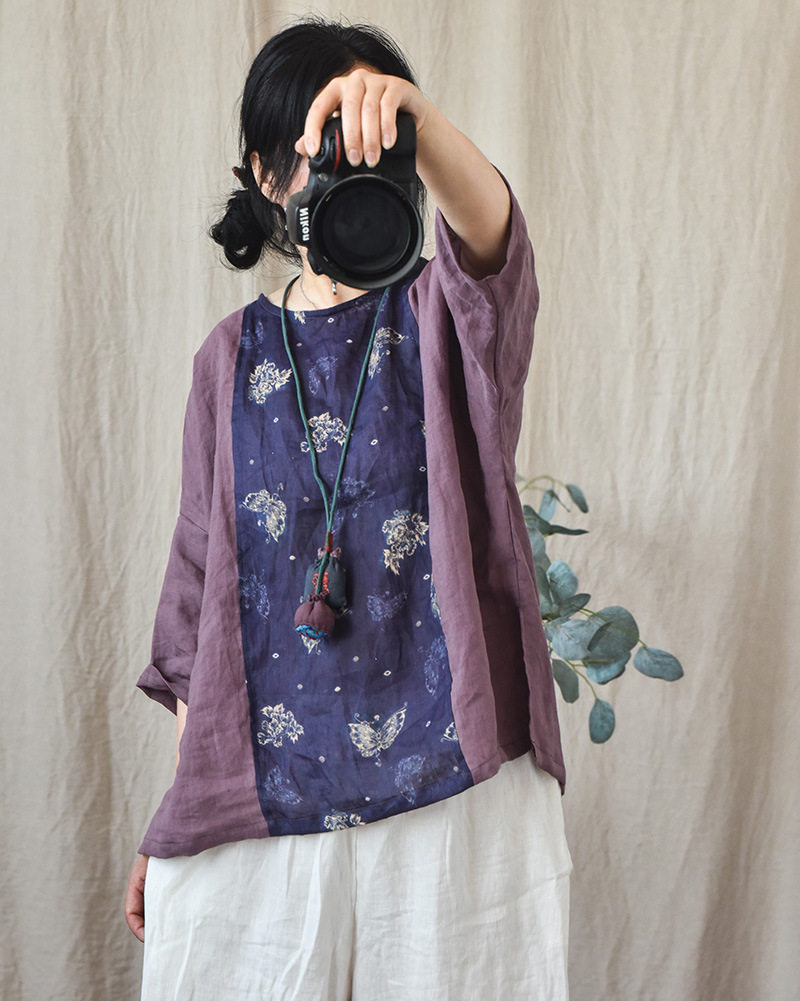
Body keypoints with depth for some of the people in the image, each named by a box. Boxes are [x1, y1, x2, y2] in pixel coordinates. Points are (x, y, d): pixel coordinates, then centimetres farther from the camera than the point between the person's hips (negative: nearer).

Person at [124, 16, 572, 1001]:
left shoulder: (445, 315, 2)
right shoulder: (232, 357, 7)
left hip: (453, 783, -1)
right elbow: (199, 584, 9)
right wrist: (177, 812, 9)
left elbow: (491, 234, -24)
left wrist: (413, 118, -45)